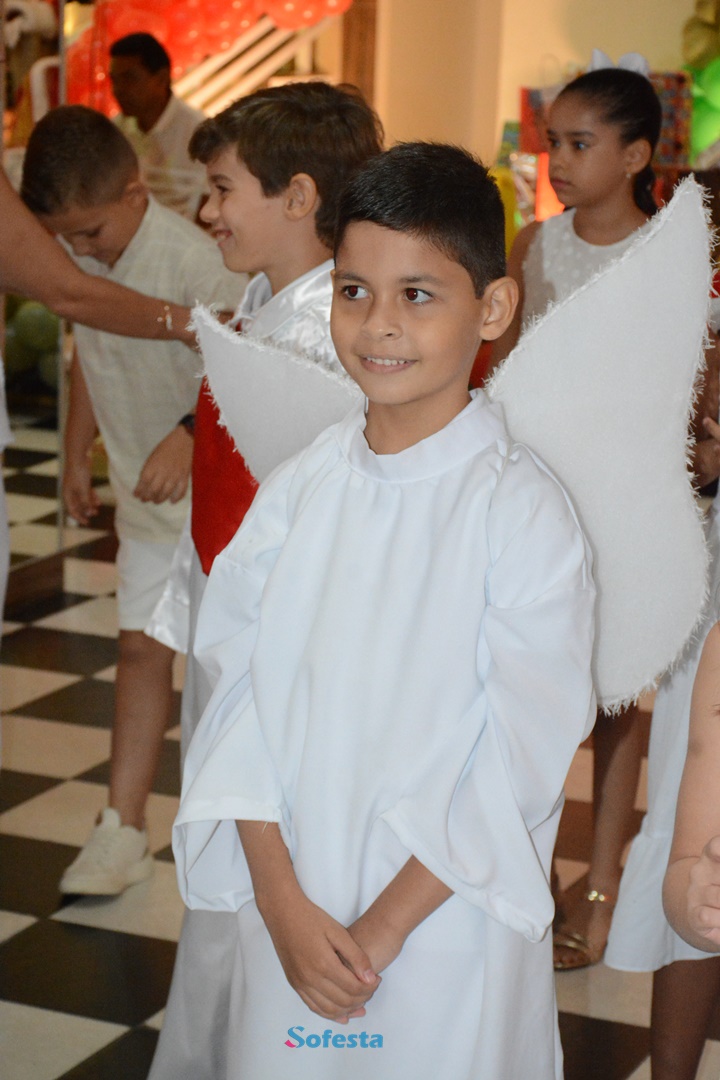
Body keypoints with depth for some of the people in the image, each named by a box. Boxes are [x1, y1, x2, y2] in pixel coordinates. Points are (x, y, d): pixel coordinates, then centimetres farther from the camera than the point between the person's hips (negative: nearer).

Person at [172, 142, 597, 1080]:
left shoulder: (523, 513, -12)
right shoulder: (299, 489, 1)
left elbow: (520, 762, -13)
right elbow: (239, 690, -1)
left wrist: (385, 928, -13)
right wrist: (283, 901, -10)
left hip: (446, 930, -3)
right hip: (290, 911, 4)